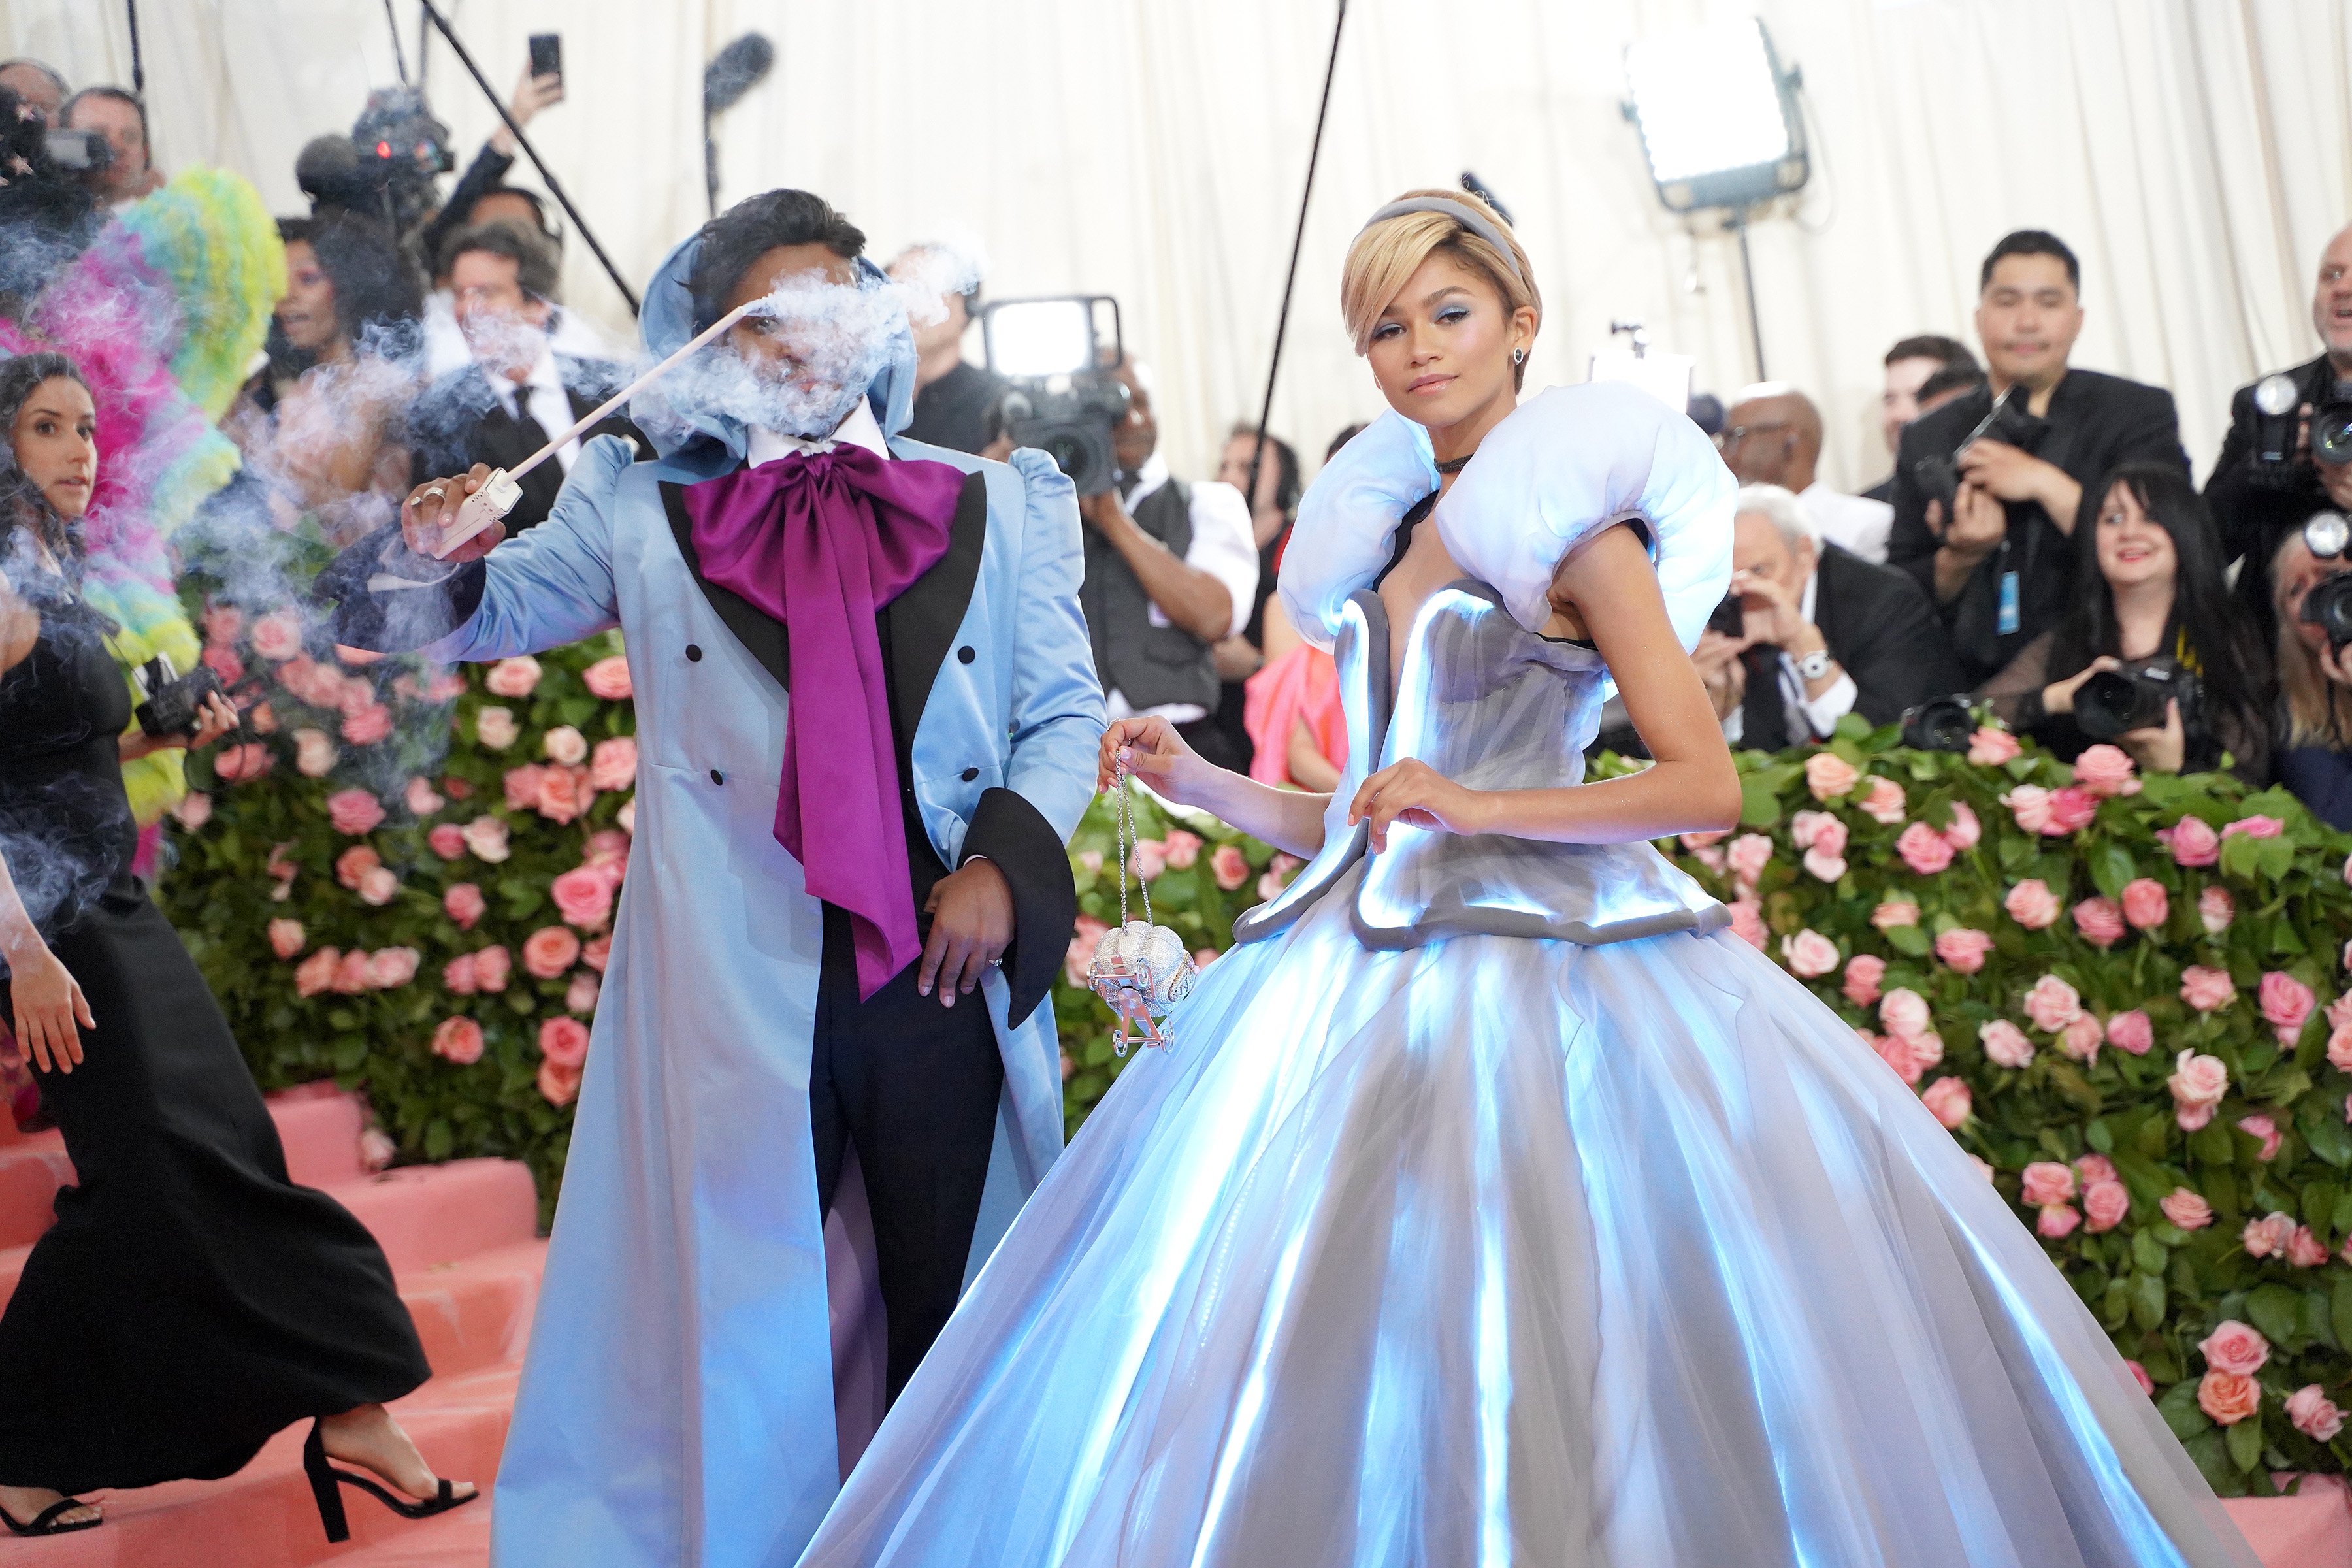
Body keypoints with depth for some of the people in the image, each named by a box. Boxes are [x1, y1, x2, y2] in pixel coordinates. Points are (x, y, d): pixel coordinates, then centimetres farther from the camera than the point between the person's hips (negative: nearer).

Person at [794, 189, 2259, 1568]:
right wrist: (1201, 780, 8)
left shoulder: (1574, 522, -2)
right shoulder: (1385, 534, 17)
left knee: (1562, 1359, -7)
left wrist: (1483, 805, -17)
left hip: (1552, 963, -6)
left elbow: (1707, 784, -9)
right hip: (1377, 974, 6)